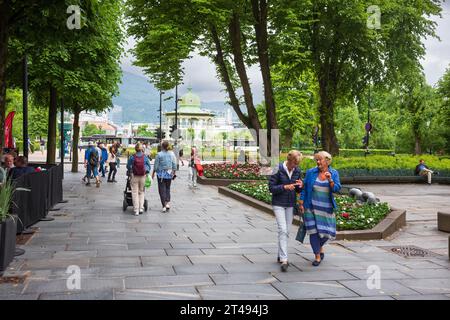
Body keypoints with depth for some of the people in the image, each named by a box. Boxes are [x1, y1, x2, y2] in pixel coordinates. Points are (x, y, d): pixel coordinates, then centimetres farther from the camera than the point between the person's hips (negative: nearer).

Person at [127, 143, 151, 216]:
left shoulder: (132, 157, -6)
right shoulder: (145, 157, -3)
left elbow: (128, 166, 2)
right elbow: (149, 167, 5)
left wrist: (130, 172, 20)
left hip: (134, 177, -1)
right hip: (143, 177, 1)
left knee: (135, 193, 5)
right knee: (141, 192, 16)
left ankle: (136, 210, 3)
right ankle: (141, 208, 9)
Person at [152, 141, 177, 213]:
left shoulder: (159, 154, -10)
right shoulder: (172, 154, 0)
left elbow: (156, 165, -6)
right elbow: (174, 164, 3)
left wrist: (153, 173, 4)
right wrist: (174, 172, 13)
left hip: (161, 174, -3)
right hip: (169, 174, 3)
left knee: (162, 190, 3)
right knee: (167, 188, 17)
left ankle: (164, 206, 1)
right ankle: (168, 203, 5)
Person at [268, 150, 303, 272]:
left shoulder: (297, 171, 2)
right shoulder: (278, 169, -12)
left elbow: (298, 190, 11)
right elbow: (271, 187, -11)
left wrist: (300, 186, -12)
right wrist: (285, 187, -24)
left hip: (290, 204, 5)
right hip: (278, 204, -5)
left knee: (287, 231, 10)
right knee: (282, 230, -13)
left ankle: (280, 256, 24)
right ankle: (284, 260, -14)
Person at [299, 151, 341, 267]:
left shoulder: (334, 173, 2)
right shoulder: (311, 172, -1)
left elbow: (337, 189, -9)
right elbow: (304, 188, 2)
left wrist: (330, 180, -26)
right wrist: (301, 203, -2)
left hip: (326, 208, 1)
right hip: (312, 207, -1)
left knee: (327, 231, 6)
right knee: (313, 231, -1)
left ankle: (319, 246, 38)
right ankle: (317, 256, 14)